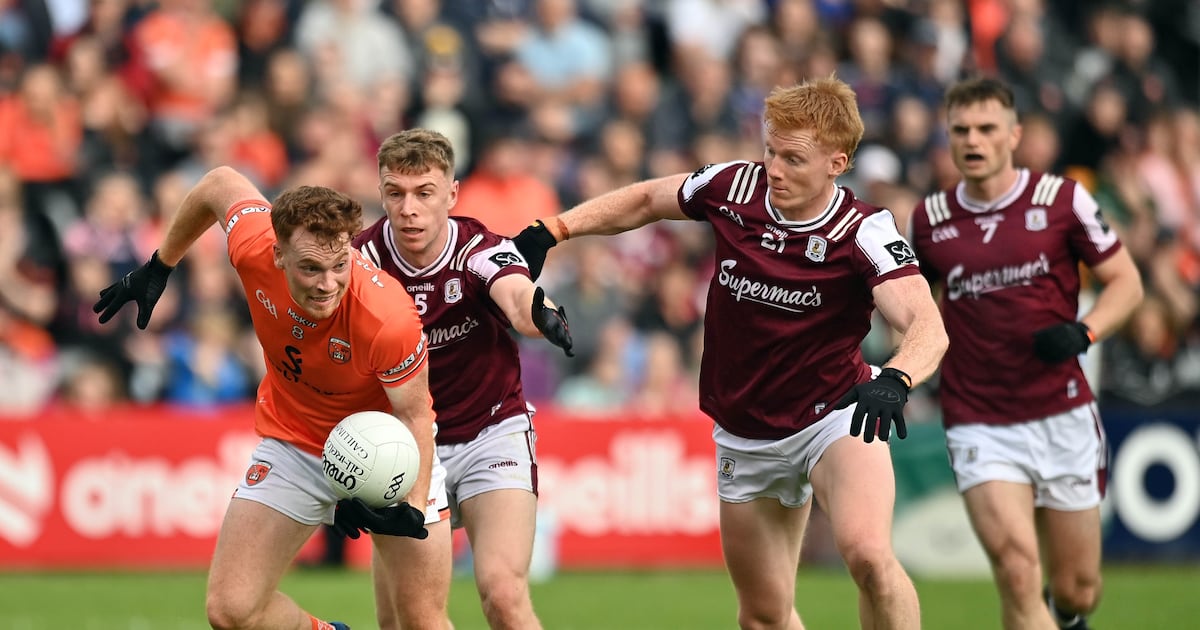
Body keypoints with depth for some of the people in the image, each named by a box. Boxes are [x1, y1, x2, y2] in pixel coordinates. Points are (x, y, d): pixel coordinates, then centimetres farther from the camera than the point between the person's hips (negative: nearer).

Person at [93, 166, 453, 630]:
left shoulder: (388, 318, -36)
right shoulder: (255, 249, -26)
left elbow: (414, 416, -20)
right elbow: (221, 183, -3)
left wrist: (413, 506, -34)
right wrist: (158, 268, 9)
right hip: (293, 444, 3)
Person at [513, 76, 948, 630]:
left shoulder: (864, 232, -21)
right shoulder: (734, 188, -9)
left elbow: (927, 325, -35)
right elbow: (646, 200, 11)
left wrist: (894, 381, -55)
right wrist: (552, 230, 4)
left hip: (834, 413, -4)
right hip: (744, 434, 4)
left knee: (868, 556, -31)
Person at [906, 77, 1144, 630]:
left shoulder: (1061, 200, -2)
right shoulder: (929, 220, 3)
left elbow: (1126, 281, 3)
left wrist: (1084, 332, -15)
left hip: (1063, 416, 0)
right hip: (980, 428, 0)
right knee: (1017, 573, -22)